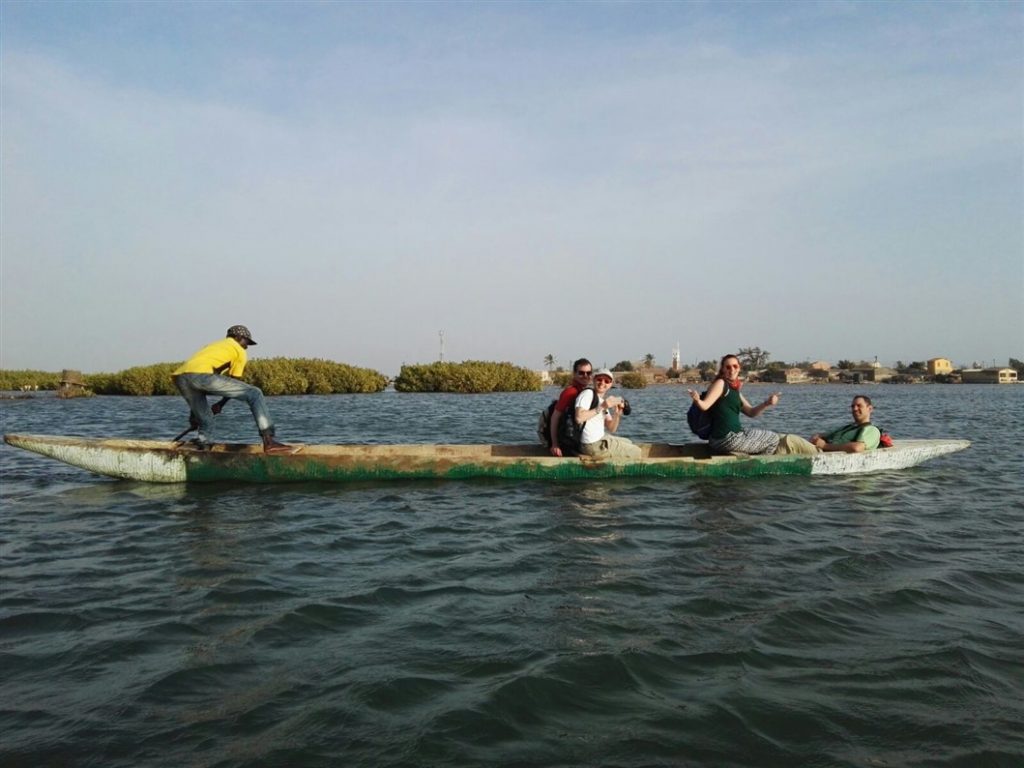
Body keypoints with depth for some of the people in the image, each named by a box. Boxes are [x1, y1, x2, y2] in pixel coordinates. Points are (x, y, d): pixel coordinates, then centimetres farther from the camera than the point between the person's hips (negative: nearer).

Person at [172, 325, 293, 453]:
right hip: (202, 374, -7)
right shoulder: (239, 351, 22)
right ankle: (269, 441, -8)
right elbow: (234, 382, 19)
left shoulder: (211, 346, 40)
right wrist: (220, 404, 33)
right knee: (254, 394, 1)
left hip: (179, 376, 7)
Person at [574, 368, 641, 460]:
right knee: (636, 452, -1)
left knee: (628, 443, 31)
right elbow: (579, 418, -31)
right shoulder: (588, 393, -14)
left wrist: (617, 413, -7)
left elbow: (611, 429, 10)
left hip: (601, 438, 10)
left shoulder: (603, 400, 14)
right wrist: (601, 407, -27)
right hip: (592, 445, -10)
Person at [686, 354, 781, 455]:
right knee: (773, 439, 3)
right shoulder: (720, 383, -9)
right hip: (727, 439, -9)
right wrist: (697, 400, -45)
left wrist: (766, 404, -3)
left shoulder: (734, 390, 16)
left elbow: (751, 412, 14)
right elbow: (705, 405, -22)